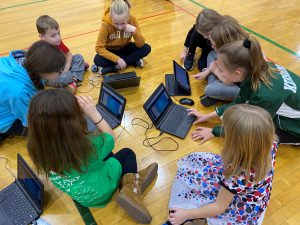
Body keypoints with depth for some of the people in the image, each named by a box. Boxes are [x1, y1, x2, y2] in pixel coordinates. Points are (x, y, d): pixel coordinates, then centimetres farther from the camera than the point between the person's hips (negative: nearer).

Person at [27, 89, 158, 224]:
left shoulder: (38, 148, -28)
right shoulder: (89, 145, -42)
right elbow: (110, 137, -17)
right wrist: (94, 114, -22)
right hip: (99, 192, -4)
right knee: (127, 153, 21)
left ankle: (130, 183, 13)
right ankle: (131, 189, 4)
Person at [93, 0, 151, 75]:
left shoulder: (132, 20, -23)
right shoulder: (106, 24, -29)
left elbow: (140, 45, -21)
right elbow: (99, 48, -27)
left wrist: (135, 31, -39)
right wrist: (117, 59, -35)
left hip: (125, 48, 2)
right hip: (111, 50, -2)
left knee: (146, 48, -22)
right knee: (97, 60, -32)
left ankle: (116, 67, -20)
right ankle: (133, 60, -19)